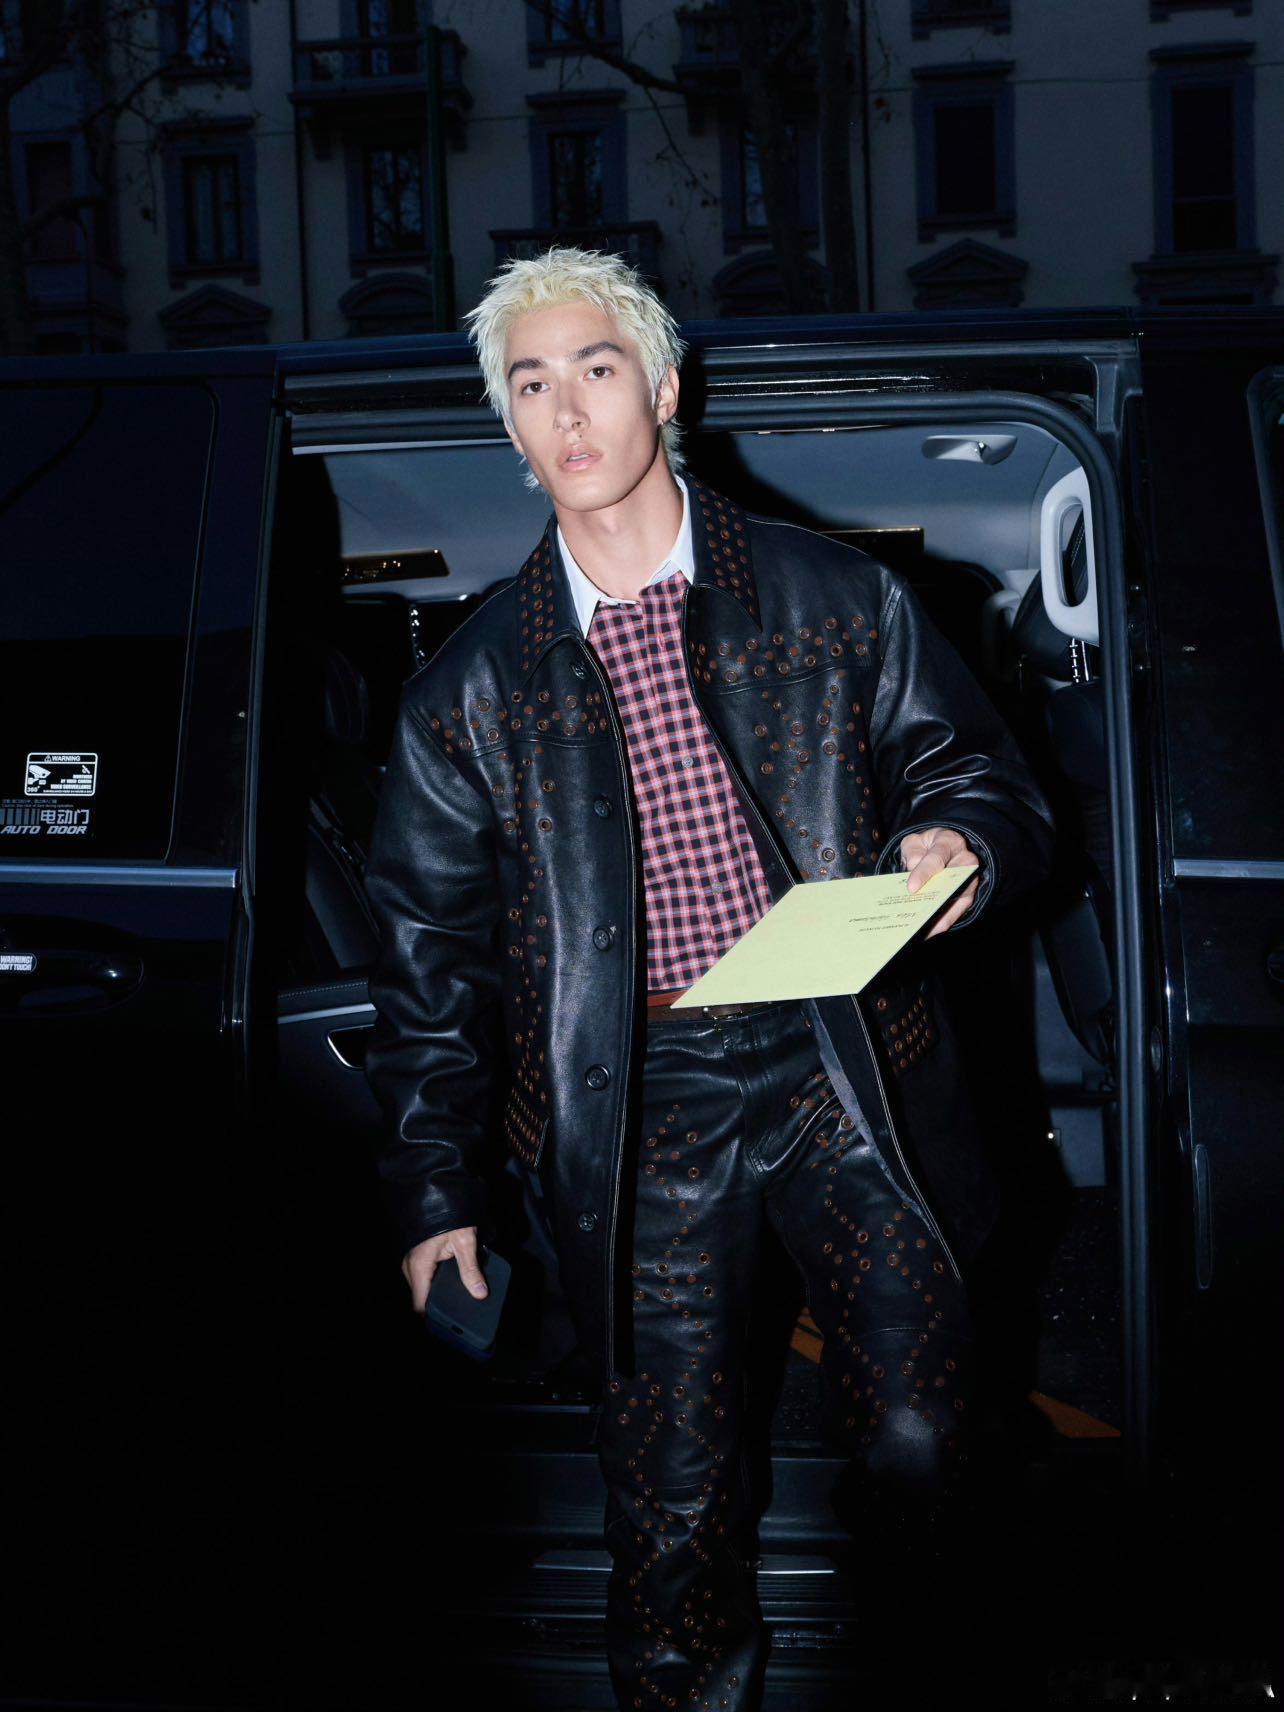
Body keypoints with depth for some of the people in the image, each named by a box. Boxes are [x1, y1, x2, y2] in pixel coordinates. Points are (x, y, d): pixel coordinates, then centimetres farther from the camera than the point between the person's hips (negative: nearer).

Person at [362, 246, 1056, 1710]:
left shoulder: (838, 602, 3)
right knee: (672, 1505, 4)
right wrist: (436, 1191, 8)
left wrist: (961, 843, -15)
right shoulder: (470, 692, 4)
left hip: (839, 1061, 0)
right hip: (640, 1104, 0)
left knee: (917, 1444, -2)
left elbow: (980, 776, 10)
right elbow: (430, 955, 9)